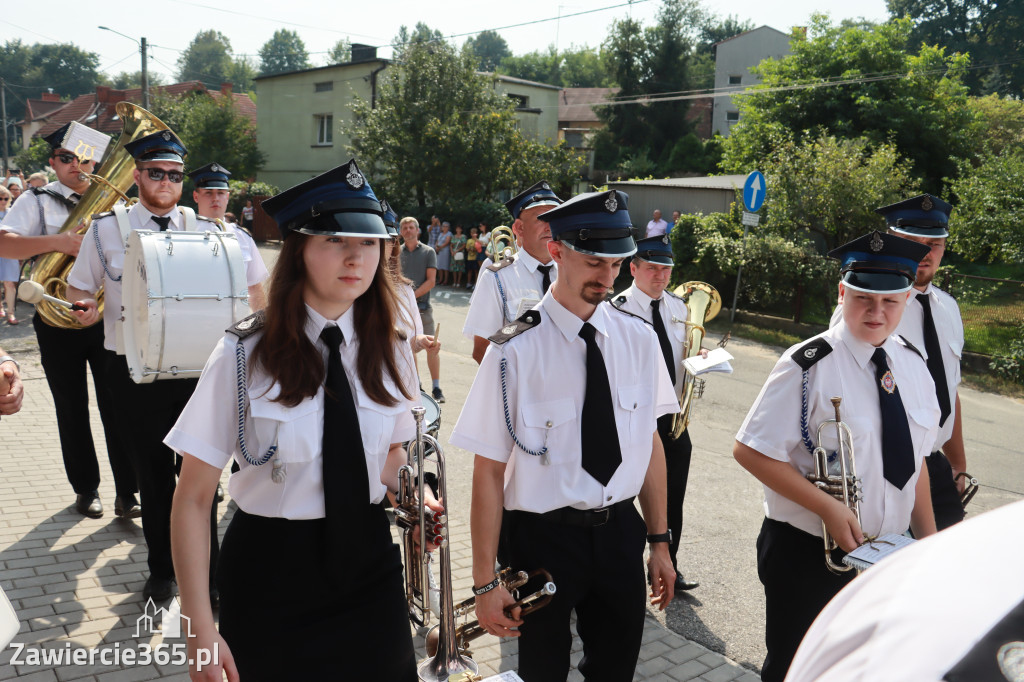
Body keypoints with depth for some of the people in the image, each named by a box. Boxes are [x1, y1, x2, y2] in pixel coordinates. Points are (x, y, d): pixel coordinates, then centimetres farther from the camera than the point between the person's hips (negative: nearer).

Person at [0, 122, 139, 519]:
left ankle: (127, 492, 6)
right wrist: (57, 241, -26)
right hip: (58, 322, 0)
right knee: (72, 410, 10)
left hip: (108, 318, 1)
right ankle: (85, 488, 24)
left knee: (116, 407, 0)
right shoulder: (38, 201, 2)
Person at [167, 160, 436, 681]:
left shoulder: (389, 349, -3)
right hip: (271, 576, -3)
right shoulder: (246, 355, -14)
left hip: (370, 565, 3)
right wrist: (200, 629, -15)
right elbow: (193, 499, -11)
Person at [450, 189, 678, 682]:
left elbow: (650, 442, 5)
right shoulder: (515, 351, -18)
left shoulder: (639, 340, -3)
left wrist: (658, 541, 7)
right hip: (543, 536, -4)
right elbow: (488, 472, -15)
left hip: (621, 531, 4)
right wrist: (486, 583, -12)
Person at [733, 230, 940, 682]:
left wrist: (927, 539, 8)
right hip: (806, 554, -6)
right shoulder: (809, 365, -18)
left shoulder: (913, 365, 2)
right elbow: (750, 450, -19)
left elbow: (915, 459, 11)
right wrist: (828, 508, -23)